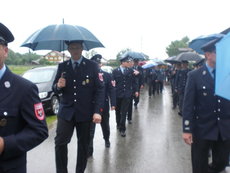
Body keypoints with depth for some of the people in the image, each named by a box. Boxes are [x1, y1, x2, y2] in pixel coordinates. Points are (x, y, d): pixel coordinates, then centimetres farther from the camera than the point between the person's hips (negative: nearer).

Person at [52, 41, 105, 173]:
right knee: (60, 142, -9)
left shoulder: (92, 66, -2)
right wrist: (58, 86, -14)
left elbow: (100, 90, -7)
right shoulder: (62, 66, 7)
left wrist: (97, 111, -16)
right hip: (66, 112, 2)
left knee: (84, 144, 10)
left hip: (85, 112, -1)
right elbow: (55, 89, 10)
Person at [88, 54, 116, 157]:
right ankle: (89, 150, 6)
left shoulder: (107, 75, -3)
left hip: (104, 105, 1)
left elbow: (112, 90, -4)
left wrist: (113, 104, -10)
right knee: (90, 128, 0)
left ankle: (107, 140, 47)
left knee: (105, 124, 21)